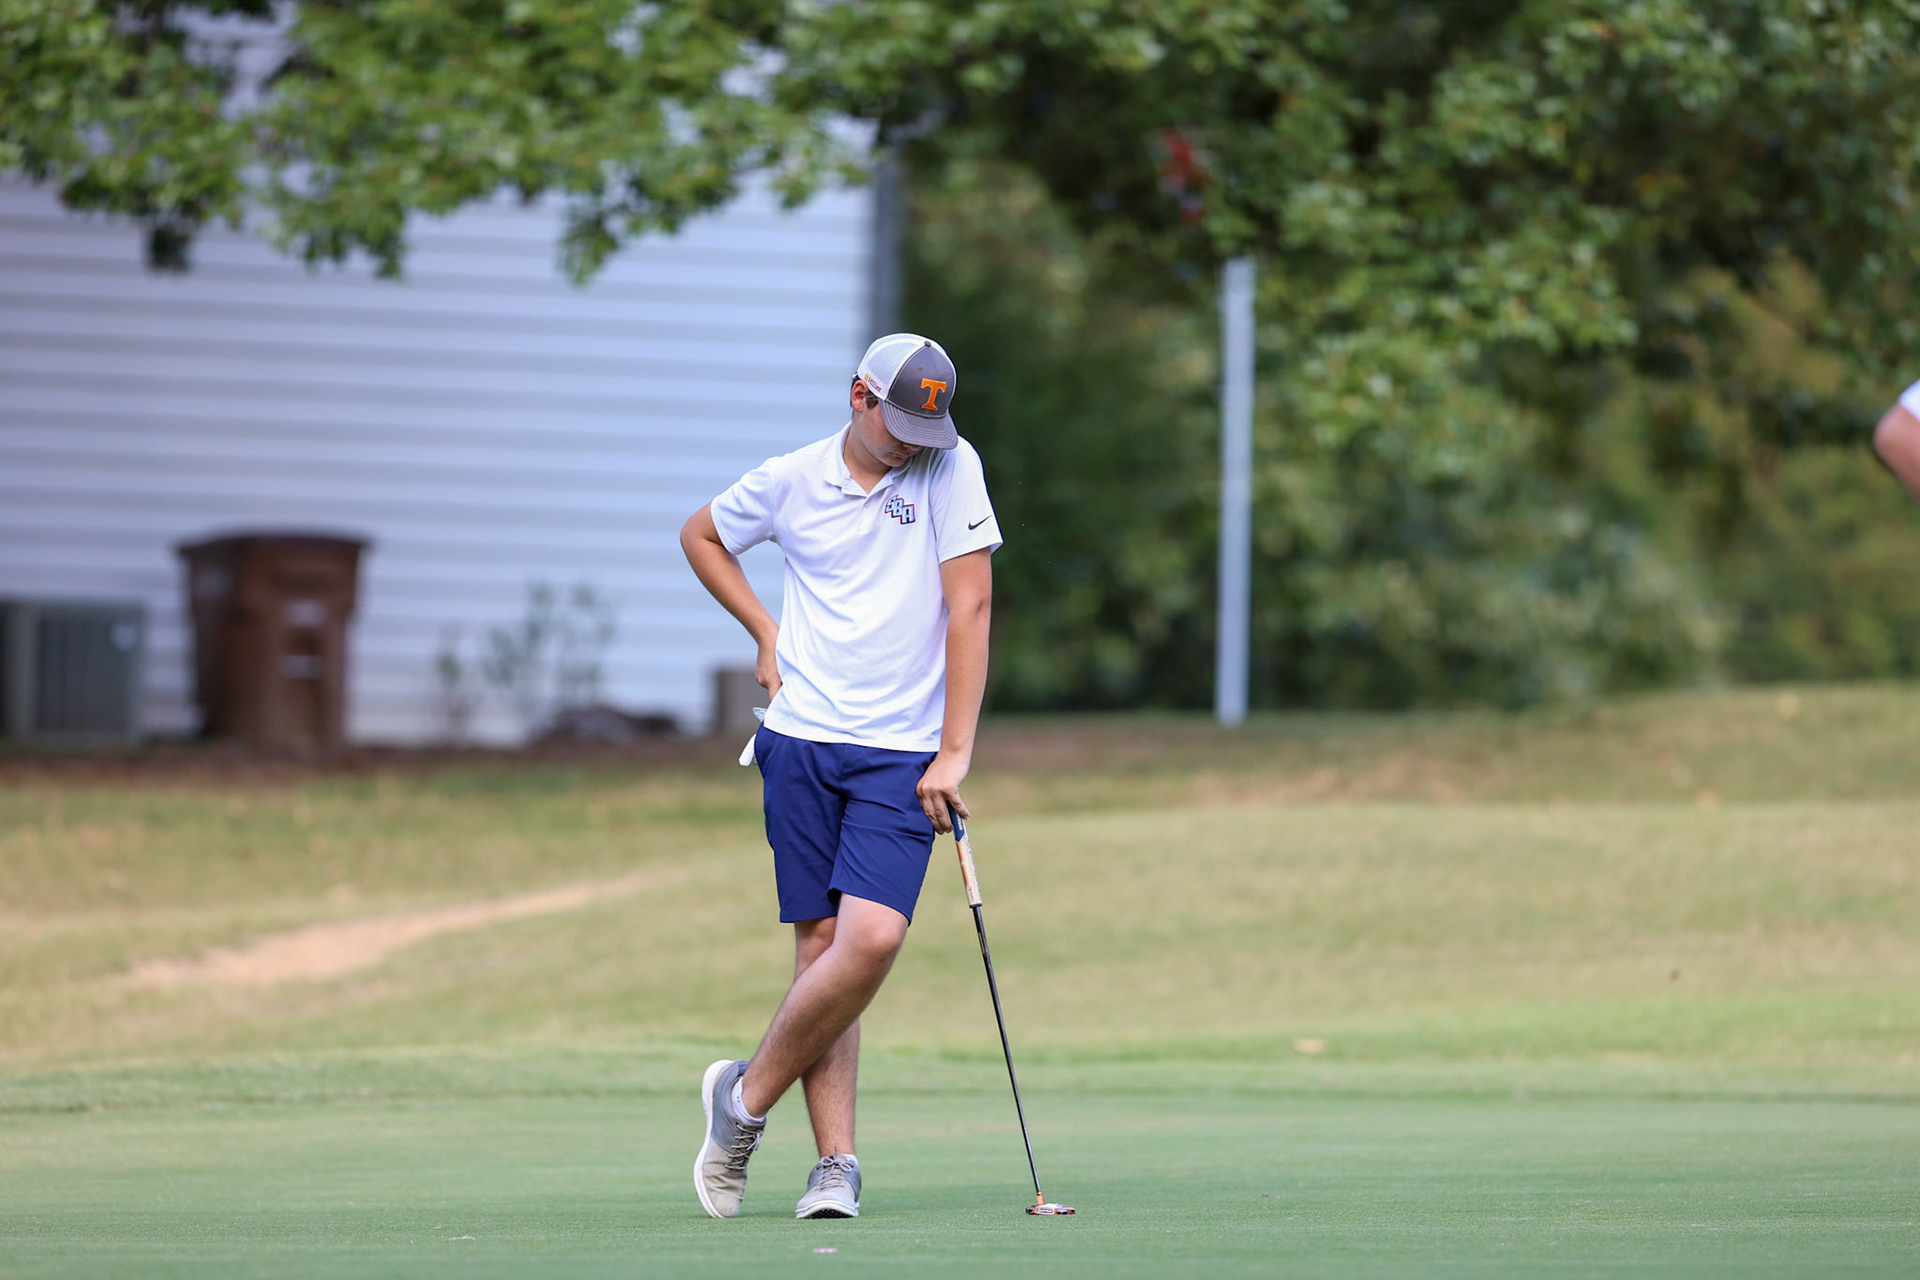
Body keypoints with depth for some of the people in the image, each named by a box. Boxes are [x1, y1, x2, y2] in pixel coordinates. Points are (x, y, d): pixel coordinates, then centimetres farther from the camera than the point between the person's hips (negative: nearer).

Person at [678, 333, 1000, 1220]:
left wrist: (954, 751, -10)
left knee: (873, 937, -17)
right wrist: (766, 633, 10)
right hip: (802, 741, 1)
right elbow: (701, 535, 22)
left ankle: (747, 1098, 0)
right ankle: (836, 1164, 2)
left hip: (902, 753, -1)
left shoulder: (951, 469, -3)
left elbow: (969, 605, -6)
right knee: (821, 942, -3)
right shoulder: (792, 480, 2)